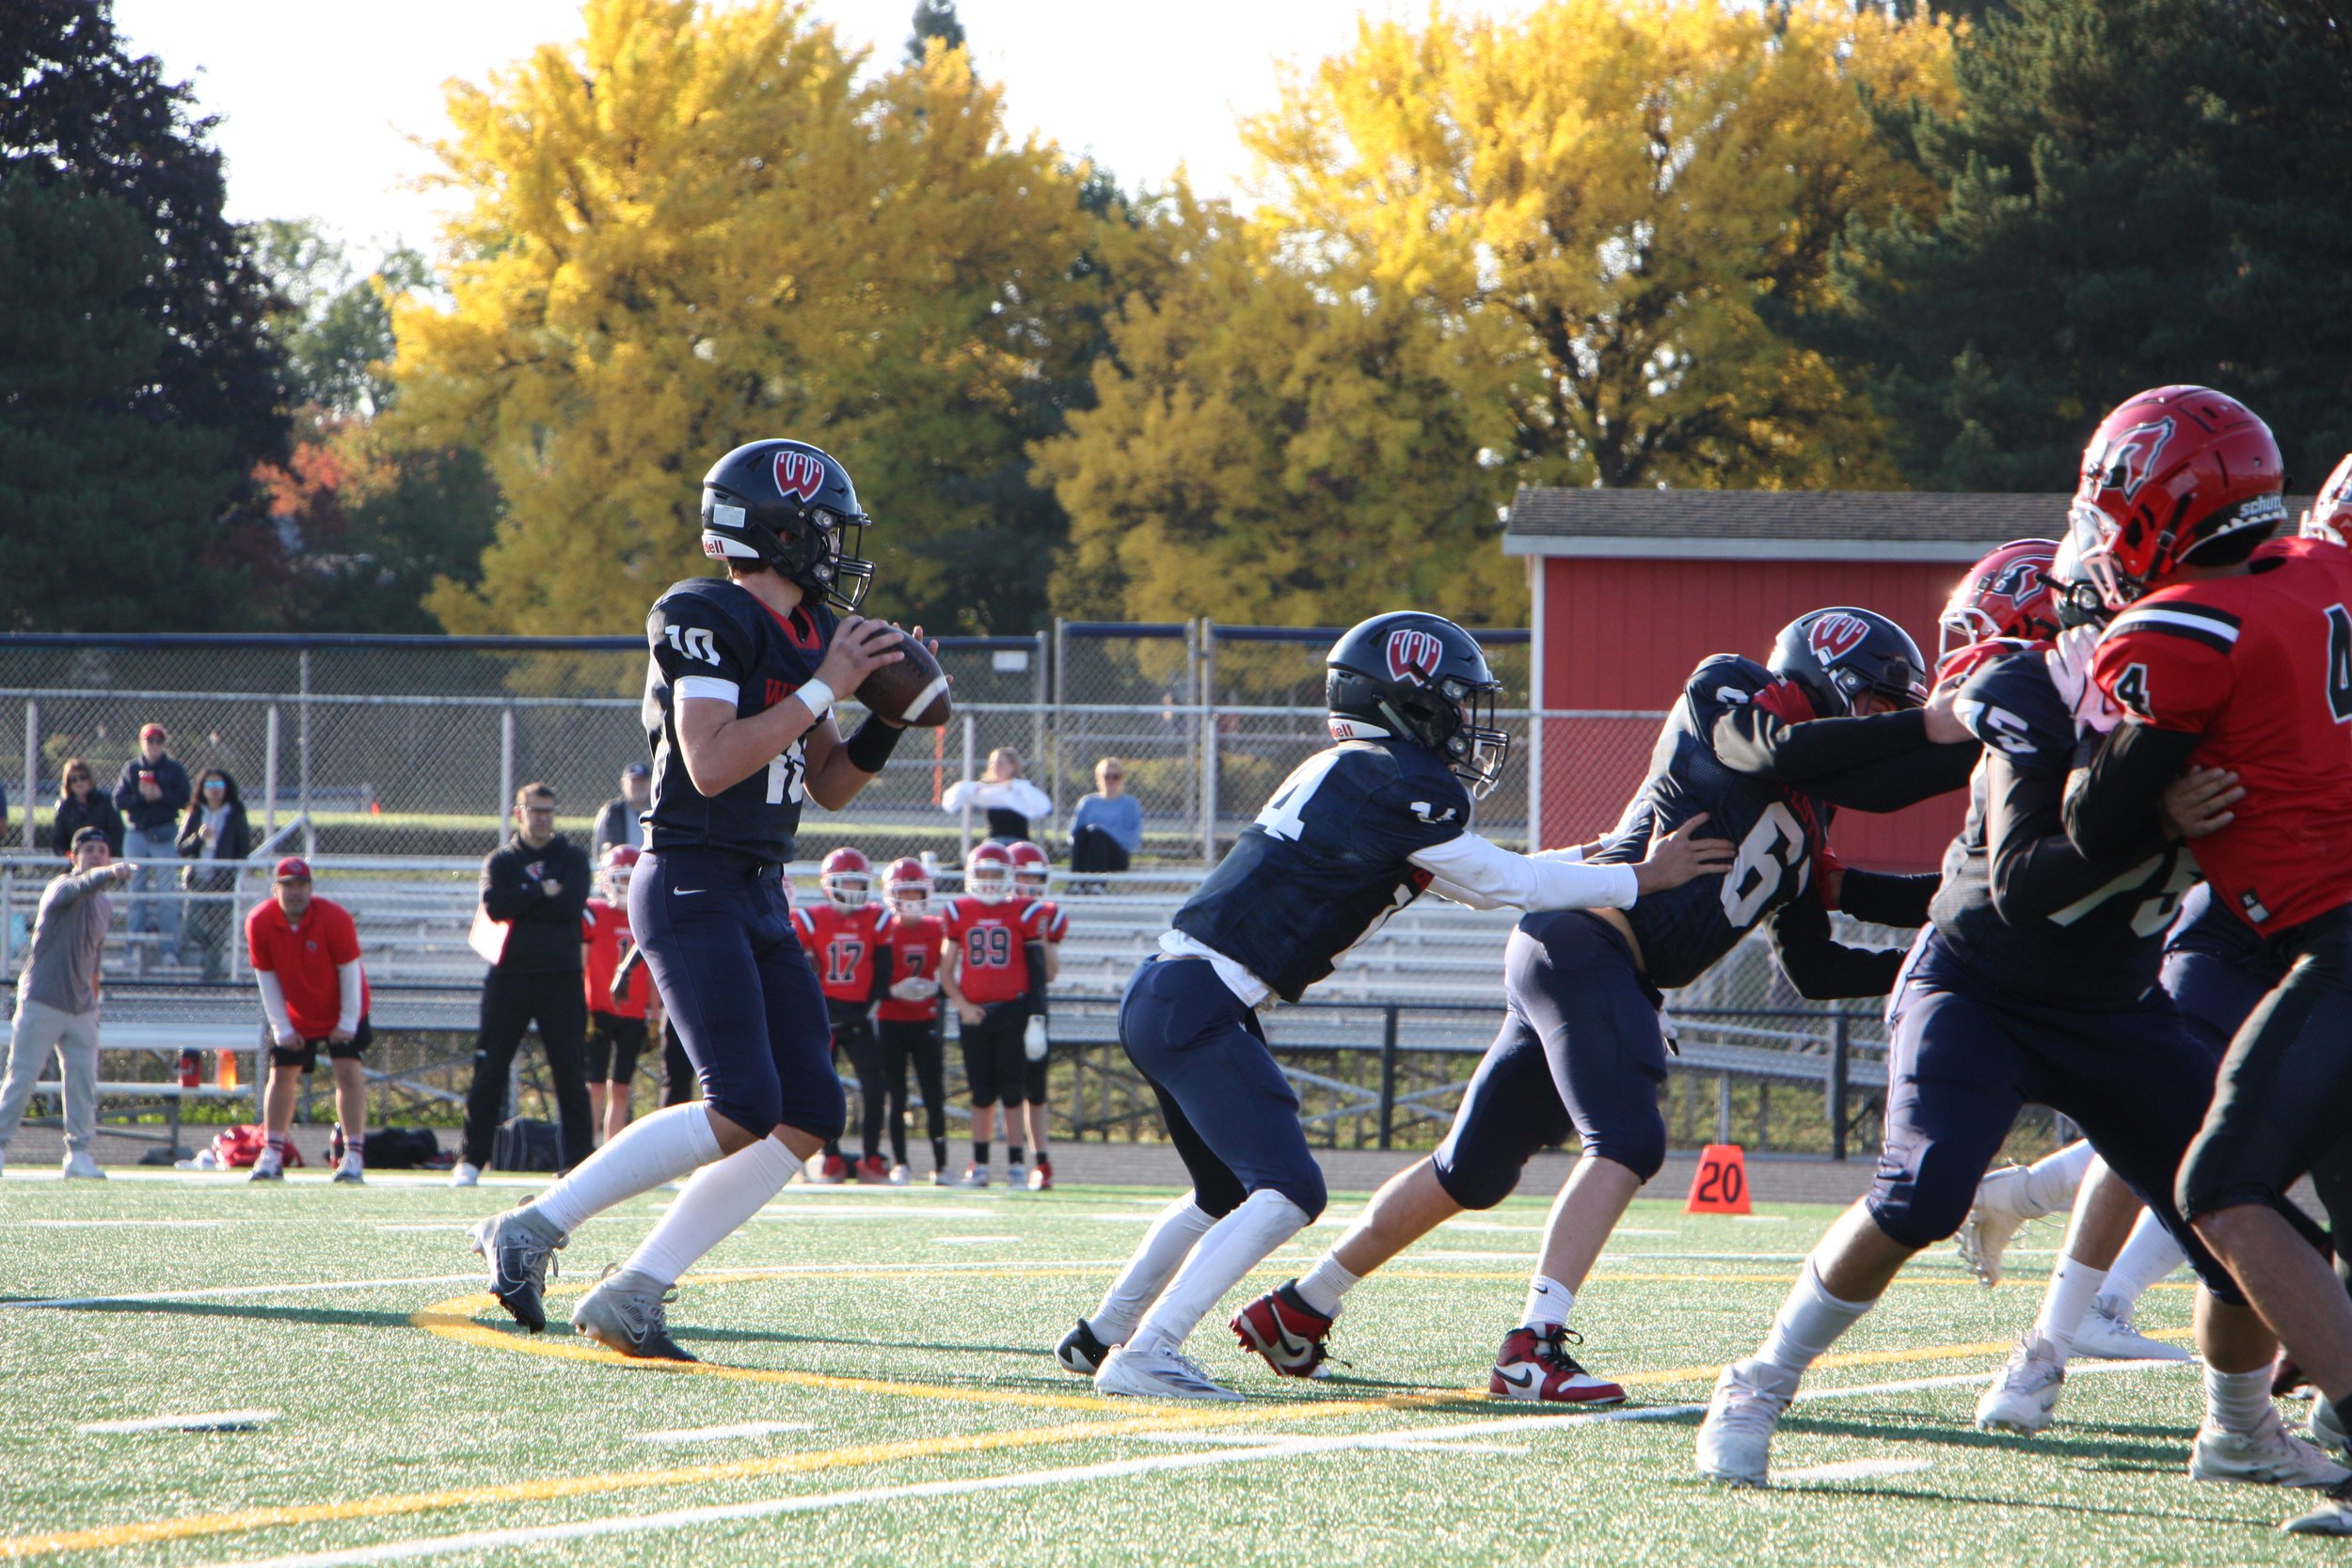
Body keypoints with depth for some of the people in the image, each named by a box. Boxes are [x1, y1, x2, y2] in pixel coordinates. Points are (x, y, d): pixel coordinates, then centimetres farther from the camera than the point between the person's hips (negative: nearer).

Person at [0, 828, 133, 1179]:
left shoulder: (105, 905, 14)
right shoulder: (62, 888, -9)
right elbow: (80, 886, -34)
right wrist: (110, 874, -54)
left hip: (81, 1009, 7)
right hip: (42, 1002, -7)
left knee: (84, 1085, 2)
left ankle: (80, 1153, 6)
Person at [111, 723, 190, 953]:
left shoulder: (174, 768, 4)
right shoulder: (132, 768, 9)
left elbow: (183, 800, -4)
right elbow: (119, 800, 0)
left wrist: (161, 795, -19)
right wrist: (141, 797, -17)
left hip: (165, 836, -2)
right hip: (136, 834, 2)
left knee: (166, 895, -6)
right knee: (136, 893, 5)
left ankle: (170, 949, -4)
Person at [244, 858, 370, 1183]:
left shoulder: (334, 918, -24)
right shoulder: (259, 922, -18)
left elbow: (349, 970, -17)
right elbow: (266, 976, -9)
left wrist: (347, 1023, -17)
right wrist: (281, 1028, -11)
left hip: (339, 1013, -3)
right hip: (295, 1015, 3)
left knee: (348, 1072, -14)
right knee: (281, 1076, 3)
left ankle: (354, 1156, -14)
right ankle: (272, 1156, 11)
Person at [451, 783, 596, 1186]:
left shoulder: (573, 858, 9)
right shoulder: (501, 860, 10)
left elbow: (572, 904, -10)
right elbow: (494, 906, -9)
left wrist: (521, 902, -8)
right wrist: (541, 892, -10)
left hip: (561, 976, 0)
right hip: (509, 975, 0)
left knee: (571, 1073, -1)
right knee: (489, 1071, -1)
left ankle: (578, 1160, 3)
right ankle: (472, 1160, 4)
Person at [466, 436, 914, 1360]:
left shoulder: (805, 632, 15)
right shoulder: (705, 619, -12)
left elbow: (830, 786, 21)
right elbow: (711, 764, -23)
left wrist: (891, 715, 5)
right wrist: (824, 687, -18)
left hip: (759, 900, 9)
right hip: (691, 889, -9)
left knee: (812, 1115, 1)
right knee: (743, 1108, -20)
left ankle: (632, 1294, 3)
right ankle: (533, 1229, -10)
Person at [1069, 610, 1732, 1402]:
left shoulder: (1341, 772, 17)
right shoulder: (1403, 785, -11)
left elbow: (1469, 877, 25)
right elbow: (1501, 883, -4)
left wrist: (1592, 861, 27)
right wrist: (1642, 878, 4)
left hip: (1163, 1000, 10)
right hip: (1197, 1005, -10)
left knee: (1227, 1192, 25)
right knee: (1287, 1193, -14)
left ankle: (1106, 1334, 32)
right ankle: (1145, 1353, -18)